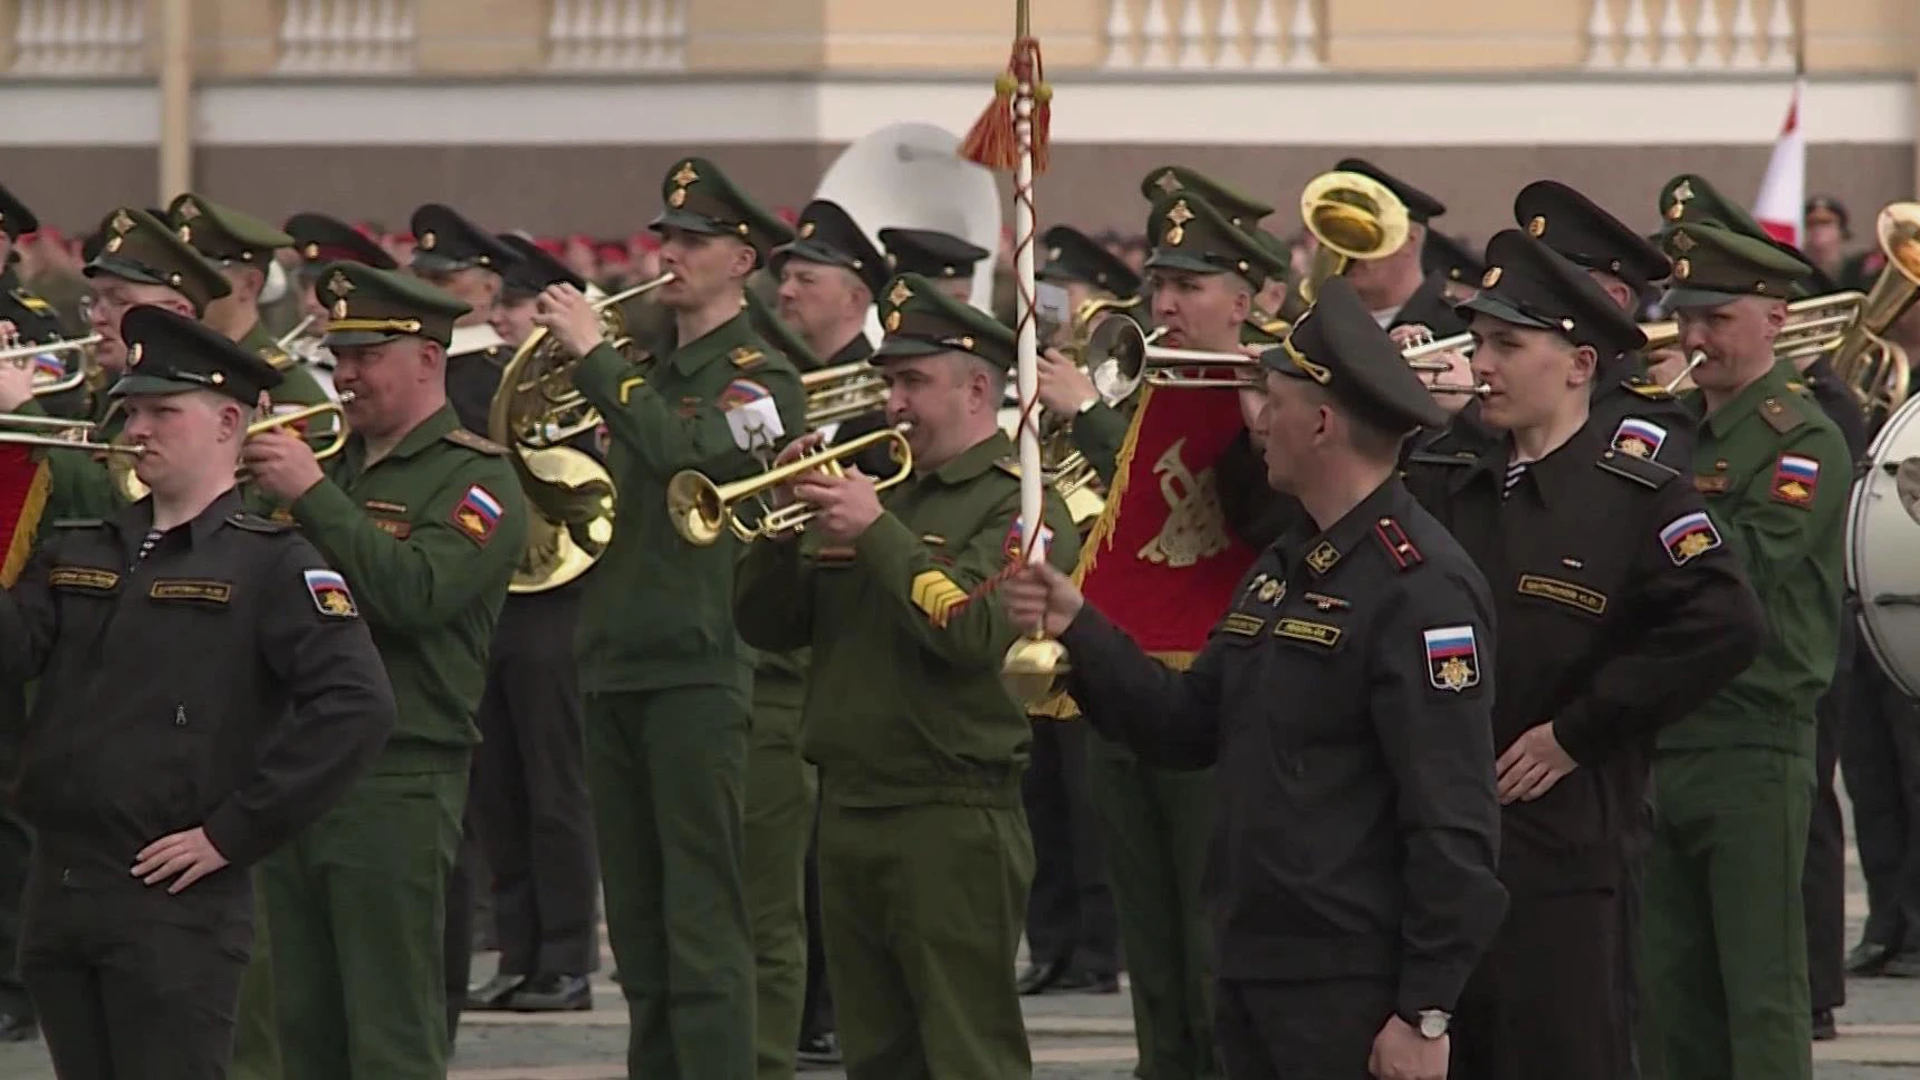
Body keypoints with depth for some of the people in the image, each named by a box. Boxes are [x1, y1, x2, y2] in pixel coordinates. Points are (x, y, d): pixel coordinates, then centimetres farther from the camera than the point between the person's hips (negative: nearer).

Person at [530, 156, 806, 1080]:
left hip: (699, 669, -8)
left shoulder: (758, 380, -5)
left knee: (703, 920, -10)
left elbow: (684, 451, -23)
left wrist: (593, 355, -18)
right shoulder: (645, 370, 18)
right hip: (614, 659, 8)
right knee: (637, 922, 10)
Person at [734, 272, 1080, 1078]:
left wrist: (876, 530, -19)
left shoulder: (1018, 503, -6)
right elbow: (767, 626, 14)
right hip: (849, 814, 8)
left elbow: (976, 629, -23)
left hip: (952, 824, -8)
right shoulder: (874, 487, 17)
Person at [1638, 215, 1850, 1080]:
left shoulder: (1804, 442, -7)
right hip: (1659, 742, 7)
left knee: (1763, 999, -6)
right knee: (1674, 996, 9)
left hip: (1752, 747, -7)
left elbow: (1748, 563, -22)